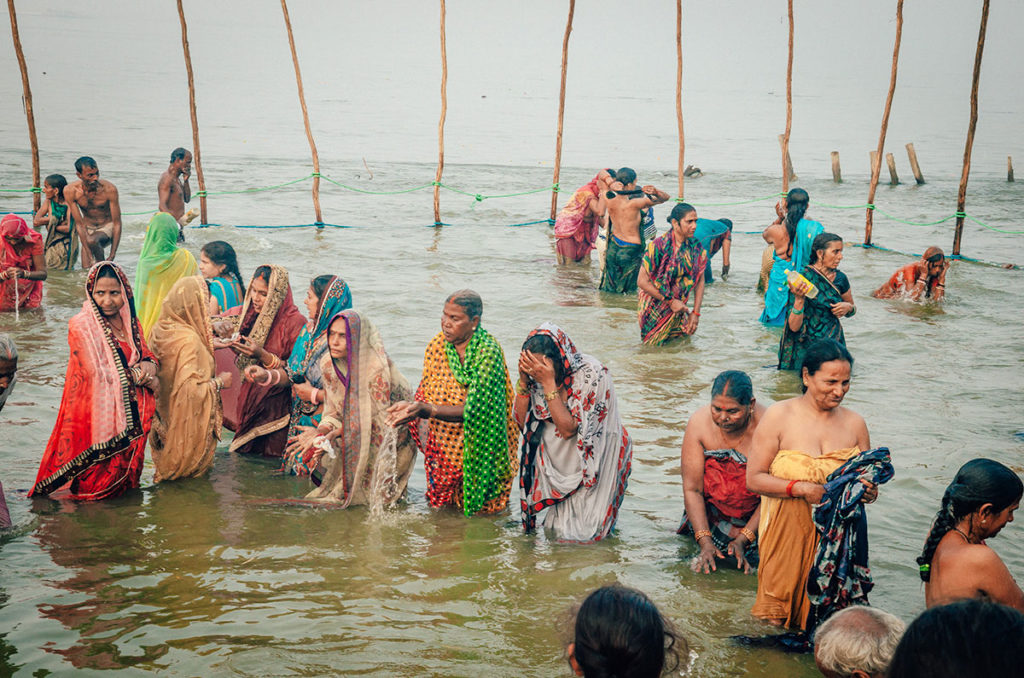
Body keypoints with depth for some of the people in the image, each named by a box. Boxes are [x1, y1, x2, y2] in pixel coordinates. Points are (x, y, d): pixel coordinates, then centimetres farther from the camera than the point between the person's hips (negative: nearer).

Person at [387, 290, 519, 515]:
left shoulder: (488, 352, -22)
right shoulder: (437, 345, -4)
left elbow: (473, 410, -27)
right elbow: (425, 392, 1)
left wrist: (426, 410, -37)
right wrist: (411, 407, -22)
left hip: (477, 446, -5)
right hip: (442, 444, 5)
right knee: (441, 504, 18)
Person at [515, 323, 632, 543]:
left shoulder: (592, 374, -24)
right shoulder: (539, 375, -6)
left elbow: (568, 428, -27)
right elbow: (523, 422, -4)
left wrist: (549, 383, -30)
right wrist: (524, 380, -16)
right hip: (561, 462, 5)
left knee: (581, 534, -2)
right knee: (560, 529, 10)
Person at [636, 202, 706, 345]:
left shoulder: (696, 247, -6)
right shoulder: (658, 246, -22)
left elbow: (700, 281, 2)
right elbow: (642, 281, -21)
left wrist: (696, 313, -4)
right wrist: (670, 301, -19)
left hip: (679, 308, 5)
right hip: (654, 307, -5)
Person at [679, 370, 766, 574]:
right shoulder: (699, 423, -16)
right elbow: (692, 489, -12)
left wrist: (743, 539, -18)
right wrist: (705, 542, -18)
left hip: (755, 517, -2)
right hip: (711, 515, 2)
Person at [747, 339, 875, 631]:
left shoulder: (854, 423, 7)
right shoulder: (779, 416, -4)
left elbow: (866, 481, 14)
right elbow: (753, 478, -7)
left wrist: (868, 493, -10)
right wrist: (800, 488, -20)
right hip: (787, 537, -3)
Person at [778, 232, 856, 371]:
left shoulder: (840, 278, 1)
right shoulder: (802, 279, -13)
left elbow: (852, 309, 20)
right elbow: (794, 327, -17)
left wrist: (848, 307, -4)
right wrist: (799, 299, -32)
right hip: (806, 348, -4)